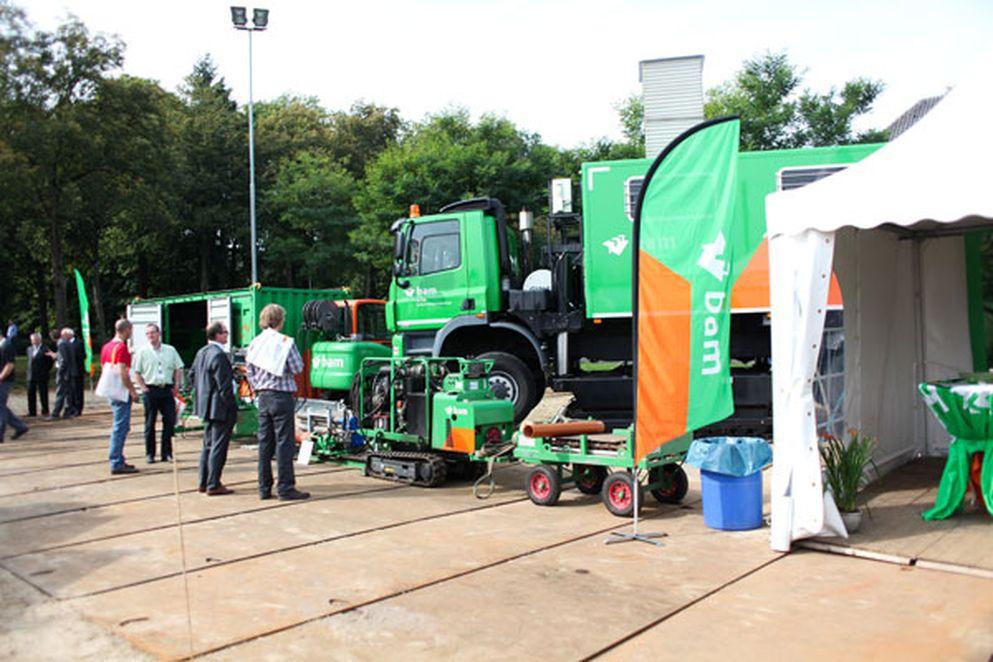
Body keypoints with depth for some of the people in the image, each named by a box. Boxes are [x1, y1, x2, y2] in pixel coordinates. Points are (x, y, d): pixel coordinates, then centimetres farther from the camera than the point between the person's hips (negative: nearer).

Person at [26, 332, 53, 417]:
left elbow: (50, 361, -5)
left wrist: (46, 371, -7)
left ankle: (45, 411, 7)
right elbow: (30, 360, 21)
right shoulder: (29, 349, 15)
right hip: (31, 375, 6)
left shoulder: (45, 349, -6)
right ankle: (32, 412, 11)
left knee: (43, 394, -2)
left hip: (42, 376, -6)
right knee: (31, 394, 4)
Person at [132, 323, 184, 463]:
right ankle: (150, 454, 12)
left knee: (170, 421, -1)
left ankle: (167, 453, 10)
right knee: (150, 423, 3)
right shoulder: (142, 352, 3)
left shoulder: (170, 350, 9)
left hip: (167, 390, 2)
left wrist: (176, 386, 2)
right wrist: (143, 387, -5)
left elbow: (178, 369, 12)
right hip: (150, 390, -2)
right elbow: (136, 372, 3)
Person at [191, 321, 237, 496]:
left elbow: (192, 375, 19)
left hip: (207, 406, 10)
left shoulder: (201, 352, 10)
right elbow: (224, 385, -21)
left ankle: (204, 483, 25)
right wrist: (232, 408, -15)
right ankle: (213, 485, 3)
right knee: (218, 446, -2)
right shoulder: (219, 355, -20)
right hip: (220, 408, -10)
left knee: (208, 445, 18)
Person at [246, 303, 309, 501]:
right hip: (281, 396, -6)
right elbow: (297, 368, -9)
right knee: (284, 442, -3)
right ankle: (285, 488, -1)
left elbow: (250, 372, 12)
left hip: (263, 397, 6)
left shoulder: (255, 343, 9)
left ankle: (264, 488, 15)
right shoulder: (285, 342, -10)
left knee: (265, 442, 11)